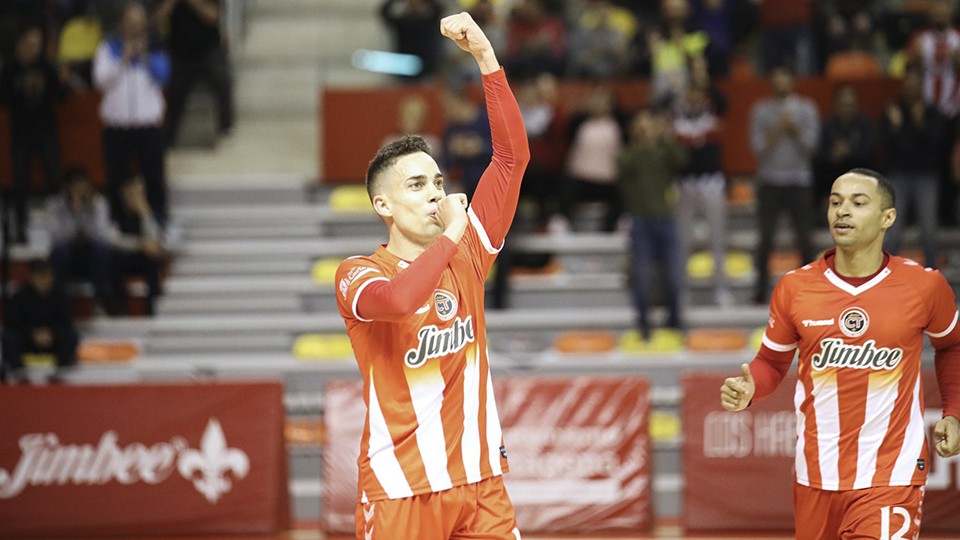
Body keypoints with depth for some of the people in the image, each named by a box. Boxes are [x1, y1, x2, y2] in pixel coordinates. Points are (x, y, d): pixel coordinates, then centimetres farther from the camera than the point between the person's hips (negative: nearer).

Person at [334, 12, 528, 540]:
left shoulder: (468, 254, 9)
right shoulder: (358, 275, -5)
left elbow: (512, 156, 6)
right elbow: (397, 301, -29)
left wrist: (485, 56, 0)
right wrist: (449, 236, -17)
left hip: (479, 480, 4)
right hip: (401, 489, -4)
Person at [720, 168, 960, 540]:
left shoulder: (924, 285, -3)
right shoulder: (795, 287, -1)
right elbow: (772, 361, 12)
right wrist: (748, 388, -10)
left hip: (891, 479, -3)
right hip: (817, 477, 3)